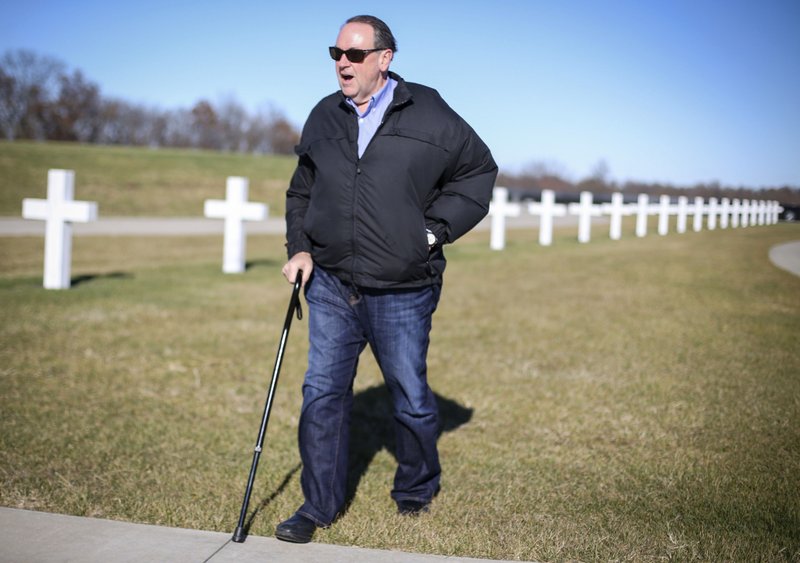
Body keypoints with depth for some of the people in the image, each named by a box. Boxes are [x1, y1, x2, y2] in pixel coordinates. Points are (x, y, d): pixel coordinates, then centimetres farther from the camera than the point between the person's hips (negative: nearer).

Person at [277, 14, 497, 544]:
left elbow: (479, 171, 4)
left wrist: (436, 230, -4)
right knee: (323, 392, 4)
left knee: (411, 398, 10)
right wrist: (300, 247, 5)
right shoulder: (323, 118, 7)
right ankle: (319, 504, 17)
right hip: (331, 287, 3)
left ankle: (417, 489, 34)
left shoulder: (428, 115, -5)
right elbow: (301, 192, 19)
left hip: (402, 294, -3)